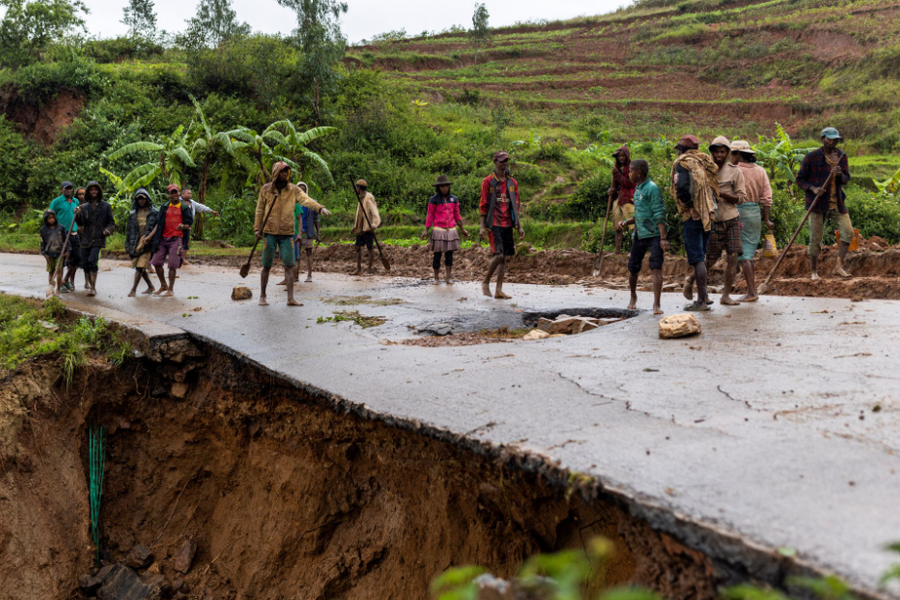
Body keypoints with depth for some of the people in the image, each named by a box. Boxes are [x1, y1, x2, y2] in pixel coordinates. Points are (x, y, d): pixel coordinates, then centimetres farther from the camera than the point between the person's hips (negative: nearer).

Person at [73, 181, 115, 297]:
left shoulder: (105, 206, 6)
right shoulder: (83, 207, 11)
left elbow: (111, 222, 8)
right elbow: (81, 223, 1)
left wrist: (108, 230, -13)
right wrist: (78, 215, -19)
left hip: (98, 239, -4)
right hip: (86, 240, 4)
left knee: (93, 261, -19)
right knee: (85, 264, 6)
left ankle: (93, 288, -18)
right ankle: (89, 285, 23)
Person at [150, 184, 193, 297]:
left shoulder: (185, 207, 2)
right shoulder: (164, 206, 12)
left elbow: (189, 224, -1)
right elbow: (158, 223, 13)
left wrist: (183, 226, -23)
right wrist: (151, 235, 6)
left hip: (176, 239, -4)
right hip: (163, 238, 4)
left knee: (172, 265, -5)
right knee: (156, 262, 4)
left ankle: (171, 289, 8)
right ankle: (163, 285, 24)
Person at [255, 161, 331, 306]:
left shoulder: (294, 190, 2)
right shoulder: (266, 189, 3)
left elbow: (306, 199, -14)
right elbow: (260, 210, 8)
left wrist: (320, 208, -32)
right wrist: (257, 228, 4)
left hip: (287, 234, 1)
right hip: (270, 233, -1)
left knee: (289, 265, -2)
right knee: (267, 266, 5)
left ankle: (290, 298, 2)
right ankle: (262, 296, 18)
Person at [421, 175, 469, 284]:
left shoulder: (454, 199, 8)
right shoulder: (433, 200, -3)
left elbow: (457, 216, 16)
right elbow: (429, 216, -1)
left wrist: (463, 229, 16)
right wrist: (426, 231, -9)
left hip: (451, 230, 3)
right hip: (438, 230, -3)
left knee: (449, 255, 3)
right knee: (437, 255, 0)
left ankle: (448, 278, 6)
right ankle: (436, 278, 7)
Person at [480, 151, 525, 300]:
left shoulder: (513, 183, 14)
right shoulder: (488, 182, -1)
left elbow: (515, 207, 17)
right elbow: (483, 205, -3)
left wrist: (519, 227, 12)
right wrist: (482, 227, -10)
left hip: (507, 225, 5)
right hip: (494, 225, -5)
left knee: (504, 257, 3)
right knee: (499, 255, -16)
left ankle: (499, 290, 7)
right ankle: (486, 282, 4)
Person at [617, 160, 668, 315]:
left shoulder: (652, 188, -11)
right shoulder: (637, 189, 15)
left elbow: (659, 215, -17)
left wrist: (663, 238, -24)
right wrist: (625, 222, 5)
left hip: (654, 235, -8)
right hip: (639, 235, 8)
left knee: (656, 268, -14)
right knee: (632, 268, 14)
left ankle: (656, 305, -16)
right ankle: (633, 297, 37)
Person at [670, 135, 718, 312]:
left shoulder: (682, 163, -7)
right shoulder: (704, 162, 15)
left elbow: (682, 186, -24)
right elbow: (715, 184, 15)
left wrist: (690, 206, -13)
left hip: (693, 216, -7)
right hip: (709, 215, 7)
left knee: (697, 259, -4)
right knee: (701, 256, 18)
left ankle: (702, 300, -3)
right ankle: (703, 294, 22)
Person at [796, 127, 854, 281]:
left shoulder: (841, 155, 7)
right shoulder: (812, 157, -7)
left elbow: (846, 179, 8)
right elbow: (800, 179, -3)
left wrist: (839, 175, -15)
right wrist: (812, 188, -21)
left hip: (837, 203, 4)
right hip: (818, 203, -4)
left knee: (848, 232, -6)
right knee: (815, 239, 0)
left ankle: (839, 267, 2)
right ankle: (814, 271, 13)